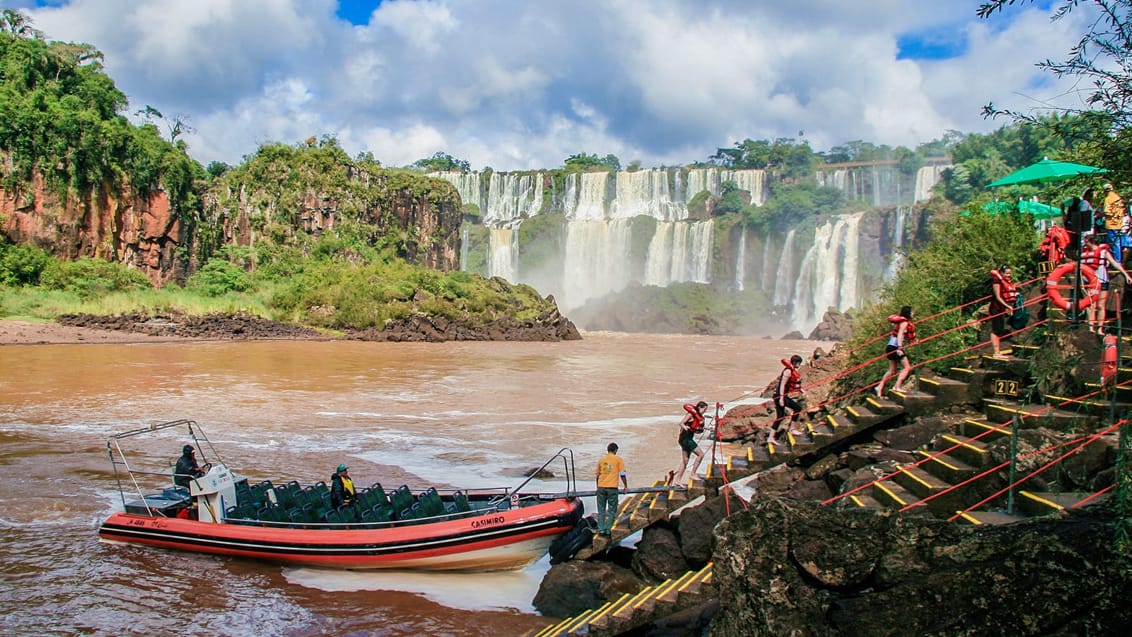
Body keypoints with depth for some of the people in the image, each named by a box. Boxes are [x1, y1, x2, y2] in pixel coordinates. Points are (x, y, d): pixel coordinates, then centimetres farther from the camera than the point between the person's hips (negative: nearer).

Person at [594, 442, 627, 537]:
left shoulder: (601, 460, 13)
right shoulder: (618, 459, 3)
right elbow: (622, 474, 1)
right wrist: (625, 486, 11)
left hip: (601, 487, 3)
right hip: (612, 488, -3)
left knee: (601, 510, 10)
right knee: (611, 511, 4)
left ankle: (601, 529, 3)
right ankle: (607, 530, -1)